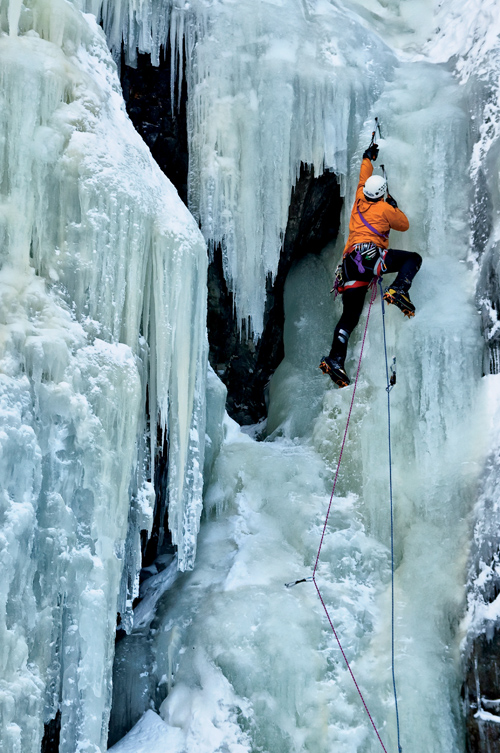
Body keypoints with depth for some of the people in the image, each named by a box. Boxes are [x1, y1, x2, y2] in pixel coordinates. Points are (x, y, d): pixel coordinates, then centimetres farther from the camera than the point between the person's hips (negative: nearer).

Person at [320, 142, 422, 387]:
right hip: (371, 255, -5)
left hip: (350, 262, 5)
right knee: (413, 258, 8)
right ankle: (399, 290, -18)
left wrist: (368, 158, 54)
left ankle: (335, 358, -9)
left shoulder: (359, 200, 20)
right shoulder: (385, 208, 6)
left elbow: (363, 179, 40)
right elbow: (404, 224, 20)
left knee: (349, 315, 3)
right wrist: (395, 206, 33)